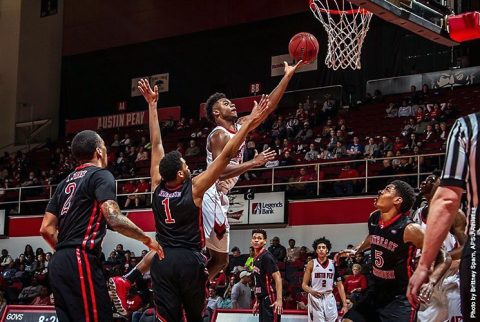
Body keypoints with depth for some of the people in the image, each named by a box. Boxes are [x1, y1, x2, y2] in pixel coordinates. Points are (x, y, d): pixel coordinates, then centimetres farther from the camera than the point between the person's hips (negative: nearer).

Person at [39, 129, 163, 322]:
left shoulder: (66, 182, 20)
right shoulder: (100, 175, -3)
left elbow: (46, 229, 17)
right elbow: (113, 219, -17)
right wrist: (147, 239, -5)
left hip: (58, 263, 9)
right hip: (81, 262, -9)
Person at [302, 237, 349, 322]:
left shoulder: (333, 264, 5)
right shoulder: (311, 264, -2)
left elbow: (340, 286, 6)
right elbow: (304, 285, -2)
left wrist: (345, 304, -1)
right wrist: (311, 291, -25)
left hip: (329, 299, 3)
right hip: (315, 299, -3)